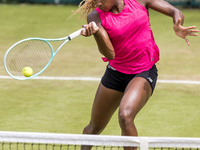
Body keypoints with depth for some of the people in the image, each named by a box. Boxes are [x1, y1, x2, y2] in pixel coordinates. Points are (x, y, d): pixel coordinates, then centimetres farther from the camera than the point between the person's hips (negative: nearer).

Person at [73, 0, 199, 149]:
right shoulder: (95, 16, -11)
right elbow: (109, 54, -22)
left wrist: (178, 27, -24)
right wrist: (96, 32, -41)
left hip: (144, 72, -2)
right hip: (115, 73, 2)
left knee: (125, 116, -30)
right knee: (94, 127, 14)